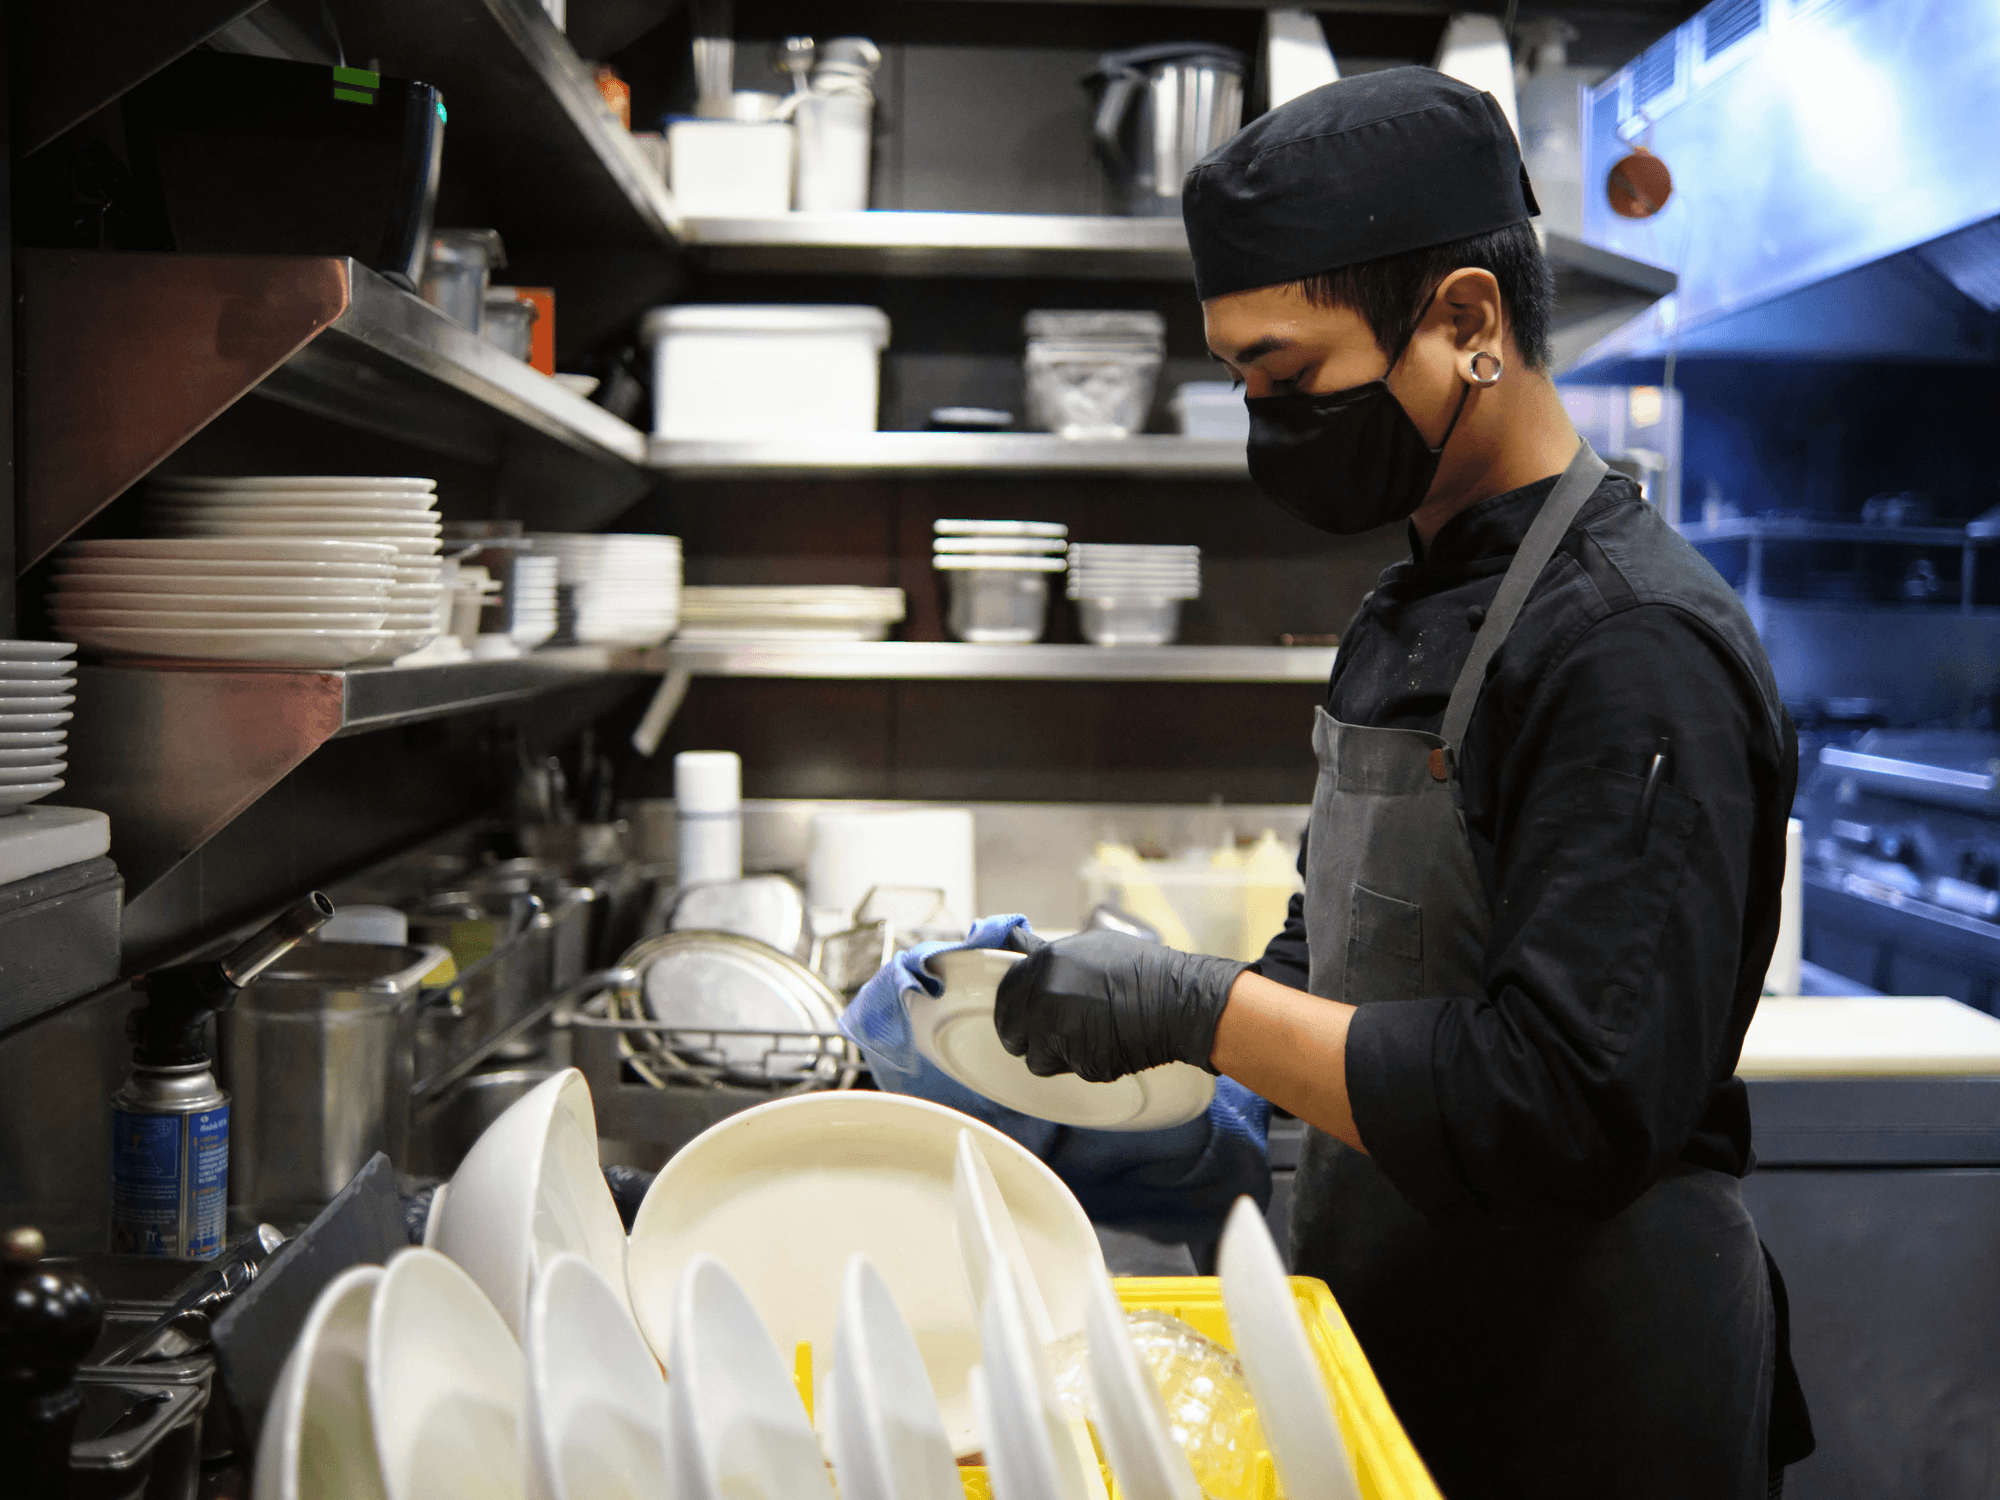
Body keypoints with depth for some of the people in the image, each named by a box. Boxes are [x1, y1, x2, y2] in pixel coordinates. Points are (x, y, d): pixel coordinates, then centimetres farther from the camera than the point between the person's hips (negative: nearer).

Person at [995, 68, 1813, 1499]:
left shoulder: (1635, 645, -22)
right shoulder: (1414, 610, 8)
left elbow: (1572, 1104, -28)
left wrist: (1199, 1009, -24)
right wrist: (1129, 1000, 1)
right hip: (1390, 1330, 8)